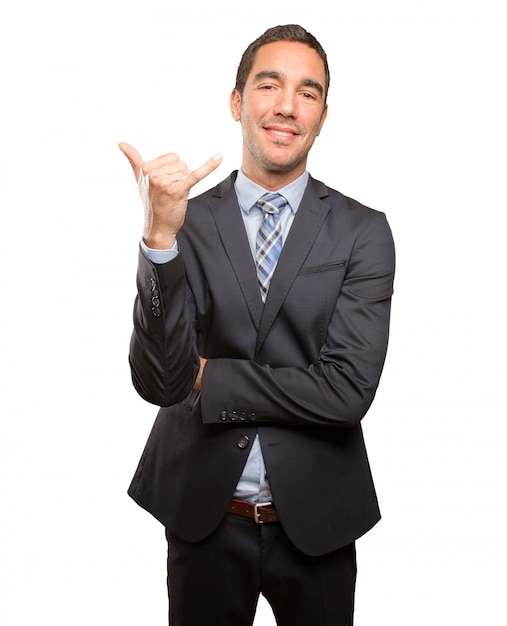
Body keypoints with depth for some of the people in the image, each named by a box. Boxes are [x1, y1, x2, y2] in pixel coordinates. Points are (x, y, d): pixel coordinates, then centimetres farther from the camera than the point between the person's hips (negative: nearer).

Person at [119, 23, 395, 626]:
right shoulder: (187, 222, -6)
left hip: (316, 520, 0)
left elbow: (349, 390, -15)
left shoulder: (363, 231, -6)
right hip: (203, 517, 0)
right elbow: (159, 382, -17)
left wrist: (209, 377, -13)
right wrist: (160, 237, -29)